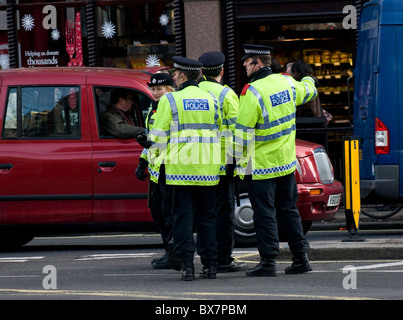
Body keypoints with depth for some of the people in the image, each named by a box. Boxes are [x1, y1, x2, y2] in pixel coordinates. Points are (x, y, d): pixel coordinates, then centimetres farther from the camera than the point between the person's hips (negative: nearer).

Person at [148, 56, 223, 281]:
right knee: (207, 216, 10)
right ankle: (210, 264, 9)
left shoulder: (170, 100, -3)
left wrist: (156, 158, 8)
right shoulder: (211, 100, 9)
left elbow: (159, 135, -3)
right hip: (208, 167, 3)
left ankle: (187, 264, -7)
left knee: (184, 217, 0)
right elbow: (220, 132, 14)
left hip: (182, 165, -3)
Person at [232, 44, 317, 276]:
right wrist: (309, 80, 50)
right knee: (288, 209, 14)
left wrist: (239, 160, -8)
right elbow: (308, 91, 25)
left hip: (261, 164, -7)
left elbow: (243, 130, -18)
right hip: (286, 161, 7)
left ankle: (268, 262, -4)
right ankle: (301, 258, 15)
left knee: (265, 214, -3)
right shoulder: (286, 83, 3)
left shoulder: (253, 92, -19)